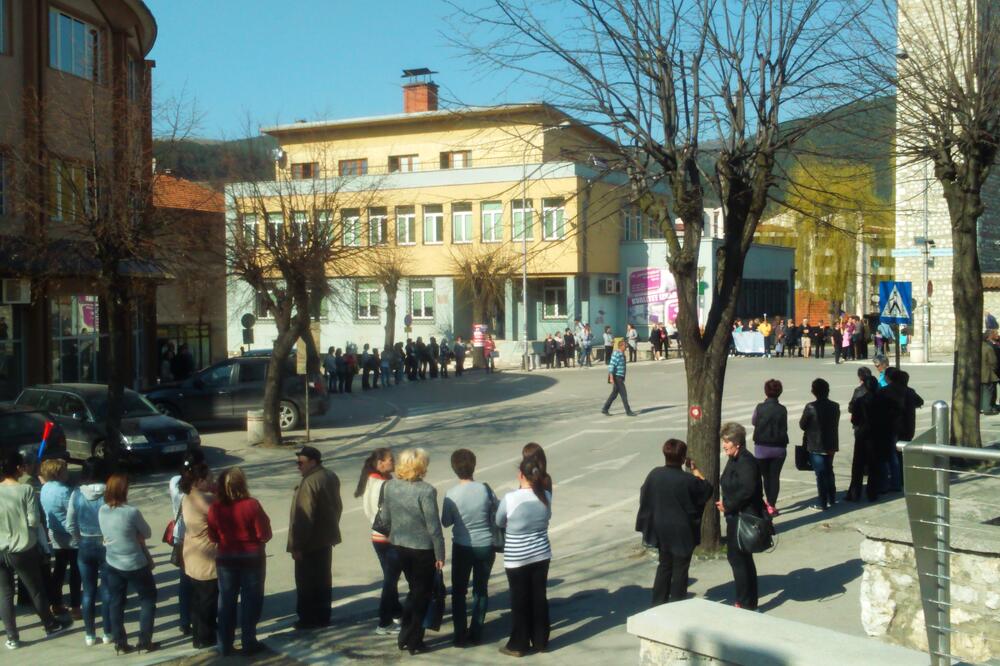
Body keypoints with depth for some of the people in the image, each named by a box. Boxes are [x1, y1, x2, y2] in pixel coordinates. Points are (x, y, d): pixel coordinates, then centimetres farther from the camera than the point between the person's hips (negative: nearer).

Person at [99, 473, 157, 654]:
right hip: (135, 565, -5)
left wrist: (132, 535, 0)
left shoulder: (102, 511, -6)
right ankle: (145, 641, 12)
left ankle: (120, 643, 22)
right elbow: (147, 534, -11)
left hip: (113, 565, 5)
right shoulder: (132, 512, -24)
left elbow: (108, 534, 7)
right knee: (148, 600, 12)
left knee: (116, 603, 16)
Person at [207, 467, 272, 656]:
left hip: (226, 559, 3)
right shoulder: (252, 505, -17)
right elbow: (264, 535, -13)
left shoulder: (215, 508, -8)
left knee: (226, 602, 13)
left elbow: (213, 537, 2)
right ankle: (249, 643, 14)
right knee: (250, 601, 9)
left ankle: (225, 646, 19)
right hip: (252, 558, -2)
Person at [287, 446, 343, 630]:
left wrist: (296, 546, -20)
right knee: (323, 579, 16)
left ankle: (309, 618, 10)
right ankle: (323, 616, 24)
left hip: (310, 542, -9)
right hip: (327, 538, 9)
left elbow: (303, 517, -25)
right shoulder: (331, 477, 6)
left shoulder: (309, 483, -24)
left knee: (306, 581, 3)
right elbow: (338, 506, 16)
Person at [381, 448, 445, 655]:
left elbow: (386, 516, 6)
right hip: (422, 548, -6)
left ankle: (405, 637, 27)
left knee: (415, 590, 23)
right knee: (422, 594, 11)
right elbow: (433, 527, -18)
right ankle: (413, 642, 17)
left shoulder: (390, 486, -5)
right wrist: (440, 554, -9)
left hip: (399, 545, 6)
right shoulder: (426, 491, -23)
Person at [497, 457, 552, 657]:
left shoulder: (510, 498, -19)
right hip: (541, 555, 4)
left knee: (519, 601, 8)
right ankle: (541, 641, 25)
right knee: (539, 598, 14)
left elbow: (499, 523, -2)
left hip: (516, 558, -4)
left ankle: (518, 645, 17)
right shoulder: (546, 496, -7)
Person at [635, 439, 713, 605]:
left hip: (661, 530, 5)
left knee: (664, 566, 19)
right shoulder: (688, 480, -20)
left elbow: (644, 497, 3)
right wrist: (695, 470, 0)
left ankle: (658, 603, 23)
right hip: (682, 533, -4)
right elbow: (707, 489, -4)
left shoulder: (654, 474, -8)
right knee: (680, 569, 9)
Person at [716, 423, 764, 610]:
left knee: (738, 558, -2)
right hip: (736, 517, 10)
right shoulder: (734, 460, 11)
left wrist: (727, 505, -18)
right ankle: (748, 602, 29)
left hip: (744, 518, -10)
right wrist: (725, 502, 3)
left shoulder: (746, 461, -19)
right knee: (736, 557, 17)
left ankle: (746, 604, 9)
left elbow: (747, 490, -26)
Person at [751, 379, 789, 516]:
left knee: (765, 476, 15)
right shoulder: (782, 410, -8)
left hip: (762, 447, -1)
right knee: (775, 476, 8)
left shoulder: (760, 408, -12)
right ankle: (772, 505, 6)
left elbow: (753, 422, 5)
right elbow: (785, 427, 2)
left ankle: (769, 502, 24)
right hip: (779, 448, 1)